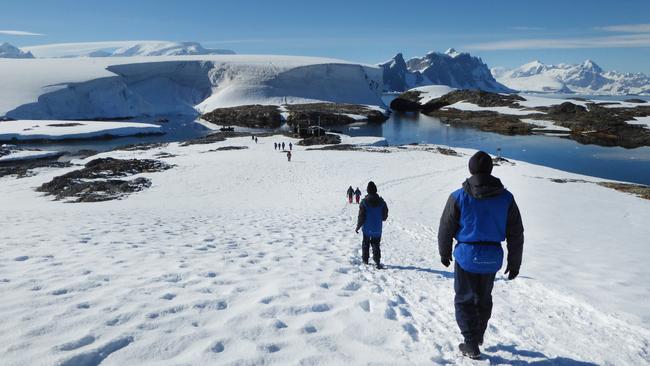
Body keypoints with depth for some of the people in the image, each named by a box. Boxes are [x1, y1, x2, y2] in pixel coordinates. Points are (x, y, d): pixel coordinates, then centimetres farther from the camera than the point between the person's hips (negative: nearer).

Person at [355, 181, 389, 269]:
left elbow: (361, 216, -11)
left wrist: (358, 227, 0)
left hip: (367, 228, -2)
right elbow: (385, 216, 3)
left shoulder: (364, 201, -14)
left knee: (365, 244, 17)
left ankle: (365, 260, 26)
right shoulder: (381, 201, -5)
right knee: (376, 245, 9)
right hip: (377, 229, 2)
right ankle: (377, 261, -7)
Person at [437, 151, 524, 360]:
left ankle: (471, 345, 14)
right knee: (484, 298, 23)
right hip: (493, 258, 3)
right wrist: (515, 262, 12)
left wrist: (444, 253, 12)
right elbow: (516, 234, 2)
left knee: (464, 300, 13)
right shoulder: (506, 198, -3)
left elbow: (445, 229, -4)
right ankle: (478, 336, 41)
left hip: (467, 256, -3)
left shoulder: (459, 197, -11)